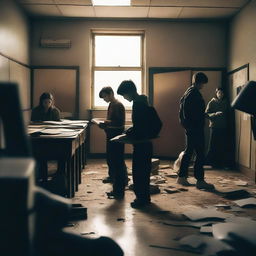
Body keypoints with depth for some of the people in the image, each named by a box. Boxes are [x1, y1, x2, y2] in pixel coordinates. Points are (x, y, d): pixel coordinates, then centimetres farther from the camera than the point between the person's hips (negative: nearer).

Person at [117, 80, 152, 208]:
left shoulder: (138, 103, -17)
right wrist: (129, 132, 13)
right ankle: (145, 197, 25)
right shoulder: (142, 101, 14)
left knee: (138, 171, -3)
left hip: (141, 143, -10)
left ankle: (142, 198, 5)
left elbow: (139, 127, -22)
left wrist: (127, 134, -10)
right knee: (143, 170, 16)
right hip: (145, 142, 10)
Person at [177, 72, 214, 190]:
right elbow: (196, 113, -21)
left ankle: (181, 177, 20)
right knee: (200, 154, -6)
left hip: (189, 127, 10)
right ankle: (200, 180, -3)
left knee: (188, 151, 15)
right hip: (195, 128, -10)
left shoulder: (187, 92, 16)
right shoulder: (194, 93, -16)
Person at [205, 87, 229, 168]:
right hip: (214, 126, -3)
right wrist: (216, 114, -19)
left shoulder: (225, 103, 10)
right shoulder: (211, 103, 1)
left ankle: (221, 163, 9)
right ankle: (211, 162, 6)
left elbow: (227, 114, 16)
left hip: (223, 127, 3)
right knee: (213, 146, -4)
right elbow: (207, 114, -5)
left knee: (223, 145, 0)